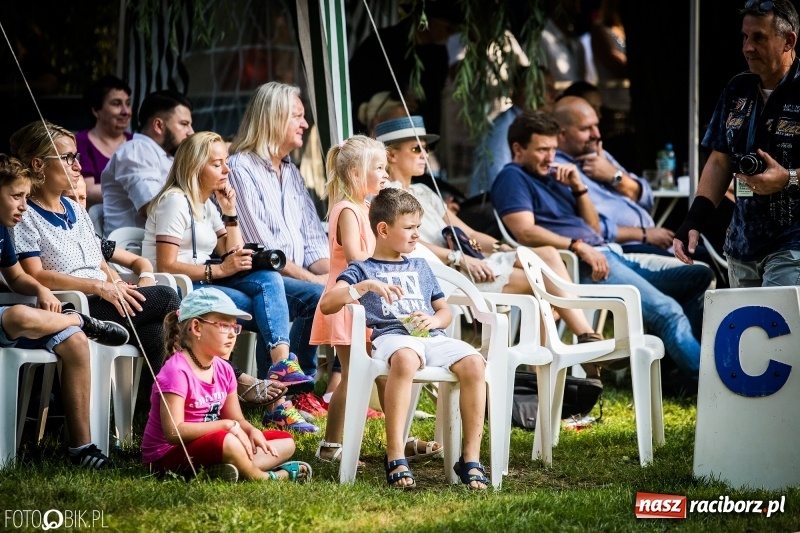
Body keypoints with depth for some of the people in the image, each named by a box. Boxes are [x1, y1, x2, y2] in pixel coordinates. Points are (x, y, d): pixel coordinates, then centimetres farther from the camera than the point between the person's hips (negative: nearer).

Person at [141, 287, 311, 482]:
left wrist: (252, 431, -12)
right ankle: (265, 479, -10)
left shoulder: (223, 370, 7)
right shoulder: (177, 371, -19)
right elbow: (174, 432, -27)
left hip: (208, 447, 10)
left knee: (285, 442, 8)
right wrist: (227, 425, -24)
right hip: (168, 456, -10)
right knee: (226, 442, -39)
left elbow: (237, 420, 12)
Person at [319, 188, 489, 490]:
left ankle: (471, 459, -24)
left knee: (474, 363, -28)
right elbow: (326, 304, 0)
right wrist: (366, 286, -13)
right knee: (405, 359, -43)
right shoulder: (363, 269, 15)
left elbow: (445, 311, 30)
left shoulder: (420, 267, 31)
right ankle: (395, 458, -40)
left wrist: (434, 320, 5)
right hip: (391, 336, -5)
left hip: (431, 337, 5)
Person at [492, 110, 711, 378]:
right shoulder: (512, 178, 0)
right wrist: (578, 246, -24)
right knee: (666, 311, -25)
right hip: (580, 264, -10)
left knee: (701, 276, 4)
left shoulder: (551, 176, 26)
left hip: (608, 253, 10)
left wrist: (578, 188, 8)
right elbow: (525, 232, -17)